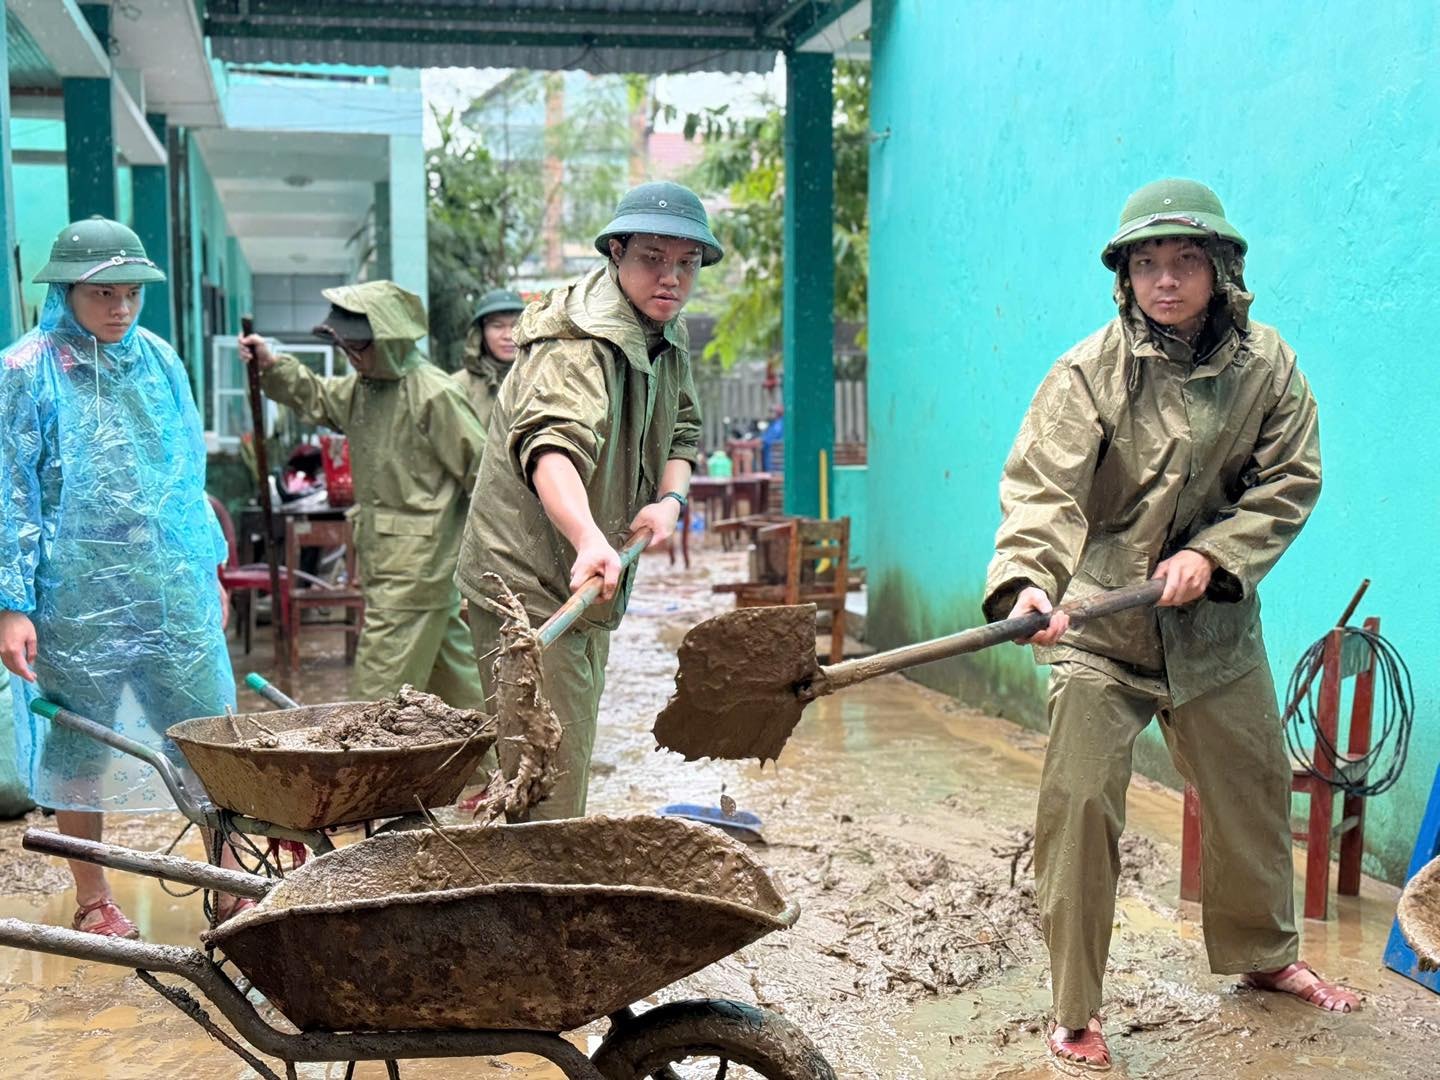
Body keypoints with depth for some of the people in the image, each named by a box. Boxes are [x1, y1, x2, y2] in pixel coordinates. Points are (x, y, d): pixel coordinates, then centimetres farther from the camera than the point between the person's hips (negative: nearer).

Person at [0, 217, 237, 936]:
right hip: (75, 594, -3)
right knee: (79, 742, 7)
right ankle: (92, 900, 22)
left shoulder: (159, 361, 8)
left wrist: (208, 566, 17)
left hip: (171, 587, 4)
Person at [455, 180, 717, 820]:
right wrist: (590, 542, -59)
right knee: (549, 792, -12)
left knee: (569, 763, 21)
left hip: (586, 586, 10)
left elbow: (683, 433, 17)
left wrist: (669, 499, -7)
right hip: (527, 585, -10)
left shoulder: (667, 340, 8)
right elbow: (552, 442, -41)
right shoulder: (578, 345, -23)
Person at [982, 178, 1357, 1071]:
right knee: (1080, 805, -10)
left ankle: (1263, 953, 44)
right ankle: (1076, 1011, 6)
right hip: (1098, 625, -4)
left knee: (1254, 788, 18)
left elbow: (1290, 479, 0)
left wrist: (1212, 554, -14)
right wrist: (1026, 578, -43)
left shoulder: (1265, 363, -1)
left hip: (1214, 622, 4)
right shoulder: (1089, 371, -13)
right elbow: (1040, 486, -25)